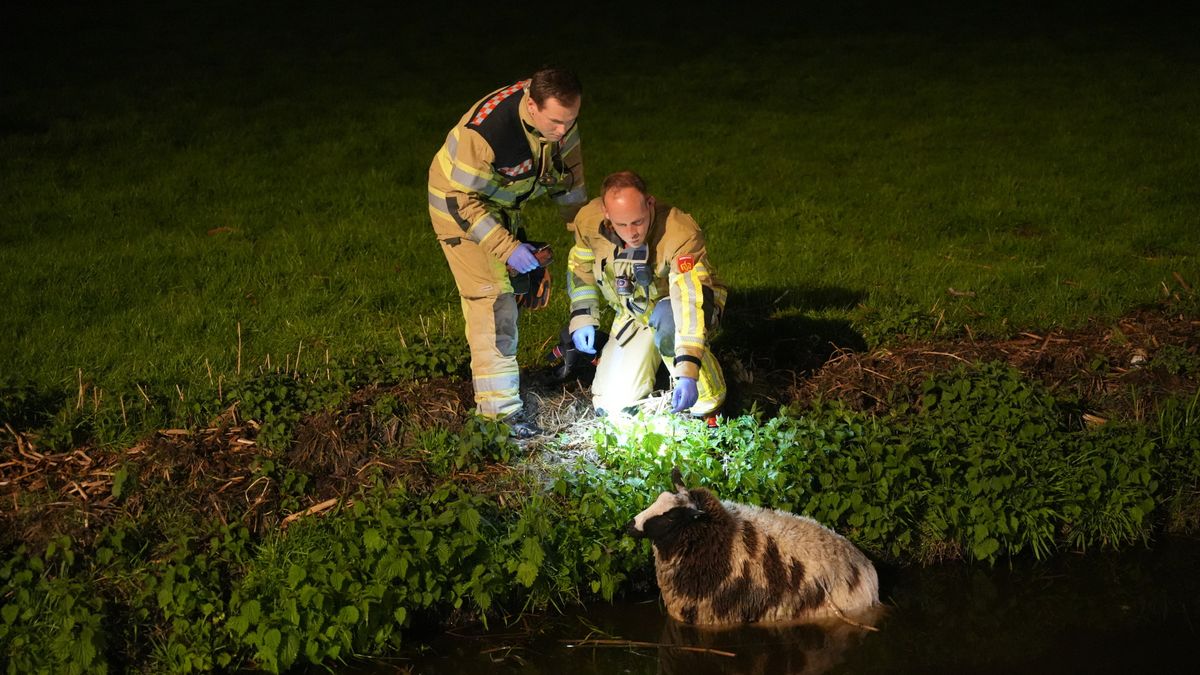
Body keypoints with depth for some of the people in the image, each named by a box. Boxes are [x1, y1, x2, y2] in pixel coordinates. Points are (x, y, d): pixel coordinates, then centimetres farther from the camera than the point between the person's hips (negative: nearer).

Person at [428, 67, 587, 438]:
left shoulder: (558, 113, -19)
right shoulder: (484, 132, -41)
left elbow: (568, 164, 1)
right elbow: (463, 199, -32)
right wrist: (507, 247, -34)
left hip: (502, 204, 8)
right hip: (461, 205, -8)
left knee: (513, 287, 20)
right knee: (492, 300, -15)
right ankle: (500, 406, -11)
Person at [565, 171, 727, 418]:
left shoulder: (682, 234, -37)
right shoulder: (589, 220, -21)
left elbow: (691, 302, -45)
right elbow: (580, 266, 2)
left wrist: (688, 374, -54)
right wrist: (582, 318, -4)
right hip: (633, 315, 4)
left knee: (666, 317, -41)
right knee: (610, 405, -6)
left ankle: (706, 402, -19)